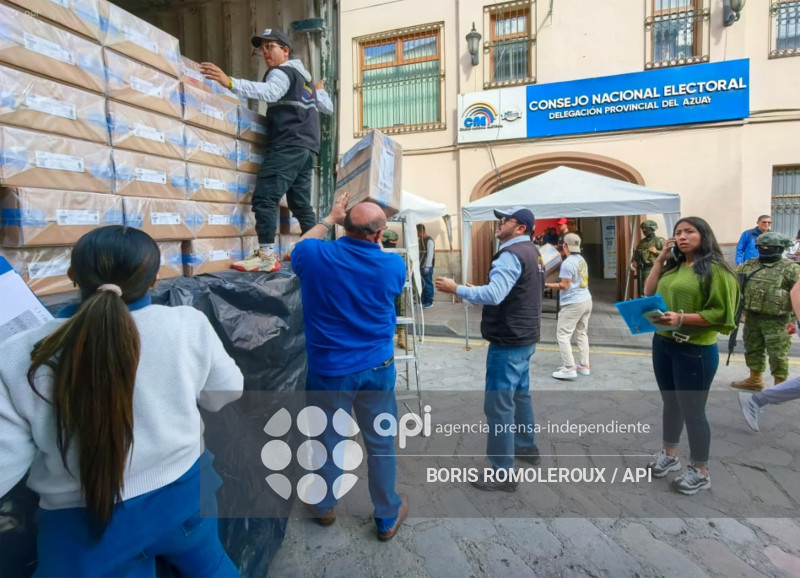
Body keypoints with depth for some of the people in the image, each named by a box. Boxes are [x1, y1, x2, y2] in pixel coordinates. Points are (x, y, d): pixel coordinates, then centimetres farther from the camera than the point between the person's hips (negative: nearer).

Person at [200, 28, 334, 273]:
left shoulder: (282, 72, 3)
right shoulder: (304, 76, 29)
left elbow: (269, 92, -21)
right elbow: (328, 108, 36)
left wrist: (229, 82, -31)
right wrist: (319, 91, 57)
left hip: (289, 146, -10)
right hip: (307, 147, 10)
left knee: (264, 198, -17)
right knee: (300, 203, 12)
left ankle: (267, 255, -25)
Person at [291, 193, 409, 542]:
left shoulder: (315, 257, -15)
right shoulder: (392, 266, -12)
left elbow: (300, 248, 10)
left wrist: (329, 219, 16)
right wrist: (375, 238, 15)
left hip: (329, 369, 0)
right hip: (377, 368, 1)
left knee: (328, 439, 18)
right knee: (381, 443, 15)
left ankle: (325, 507, 41)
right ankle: (387, 517, 32)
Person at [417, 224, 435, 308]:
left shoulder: (429, 241, -10)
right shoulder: (419, 240, 14)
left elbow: (430, 254, -15)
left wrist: (427, 266, -20)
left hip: (427, 267, -7)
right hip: (420, 266, 7)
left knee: (428, 284, -2)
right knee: (421, 285, 9)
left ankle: (429, 302, 6)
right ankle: (423, 301, 16)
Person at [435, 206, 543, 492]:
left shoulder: (511, 254, -20)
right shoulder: (531, 252, 13)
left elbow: (494, 295, -32)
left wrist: (456, 289, -25)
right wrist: (477, 291, 15)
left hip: (508, 342, -11)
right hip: (524, 337, 11)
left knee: (498, 405, -5)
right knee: (520, 394, 24)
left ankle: (503, 474, 3)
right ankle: (527, 447, 40)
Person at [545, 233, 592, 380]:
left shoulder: (568, 263, -17)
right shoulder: (582, 260, 10)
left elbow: (564, 286, -17)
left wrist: (546, 285, -13)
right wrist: (561, 276, 25)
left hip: (573, 303, -9)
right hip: (586, 300, 9)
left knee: (563, 335, -4)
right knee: (581, 333, 16)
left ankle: (569, 369, -7)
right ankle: (584, 366, 19)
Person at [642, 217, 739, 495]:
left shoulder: (715, 269, -10)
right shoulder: (673, 267, 11)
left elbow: (720, 313, -15)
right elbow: (649, 294, 6)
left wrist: (682, 318, -27)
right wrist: (660, 259, 4)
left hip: (695, 350, -7)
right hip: (663, 344, 7)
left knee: (692, 411, 4)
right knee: (670, 403, 20)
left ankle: (700, 471, 22)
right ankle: (669, 454, 37)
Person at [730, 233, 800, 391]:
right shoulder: (748, 266, 7)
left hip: (776, 320, -5)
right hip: (752, 317, 6)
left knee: (777, 354, 2)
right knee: (752, 349, 16)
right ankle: (755, 379, 32)